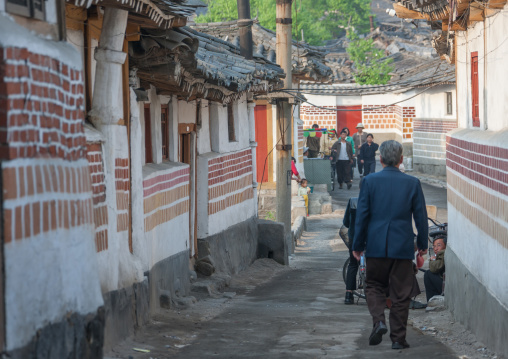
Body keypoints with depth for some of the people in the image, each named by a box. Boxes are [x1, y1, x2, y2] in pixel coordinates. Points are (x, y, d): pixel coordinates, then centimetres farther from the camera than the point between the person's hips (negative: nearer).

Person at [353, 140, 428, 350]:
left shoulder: (370, 181, -3)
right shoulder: (412, 183, -1)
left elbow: (362, 215, -2)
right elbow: (420, 216, 3)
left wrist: (358, 244, 6)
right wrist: (422, 244, 14)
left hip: (376, 246, 0)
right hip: (403, 246, 0)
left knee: (374, 286, 15)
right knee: (400, 293, 7)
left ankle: (379, 321, -9)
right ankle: (398, 338, 8)